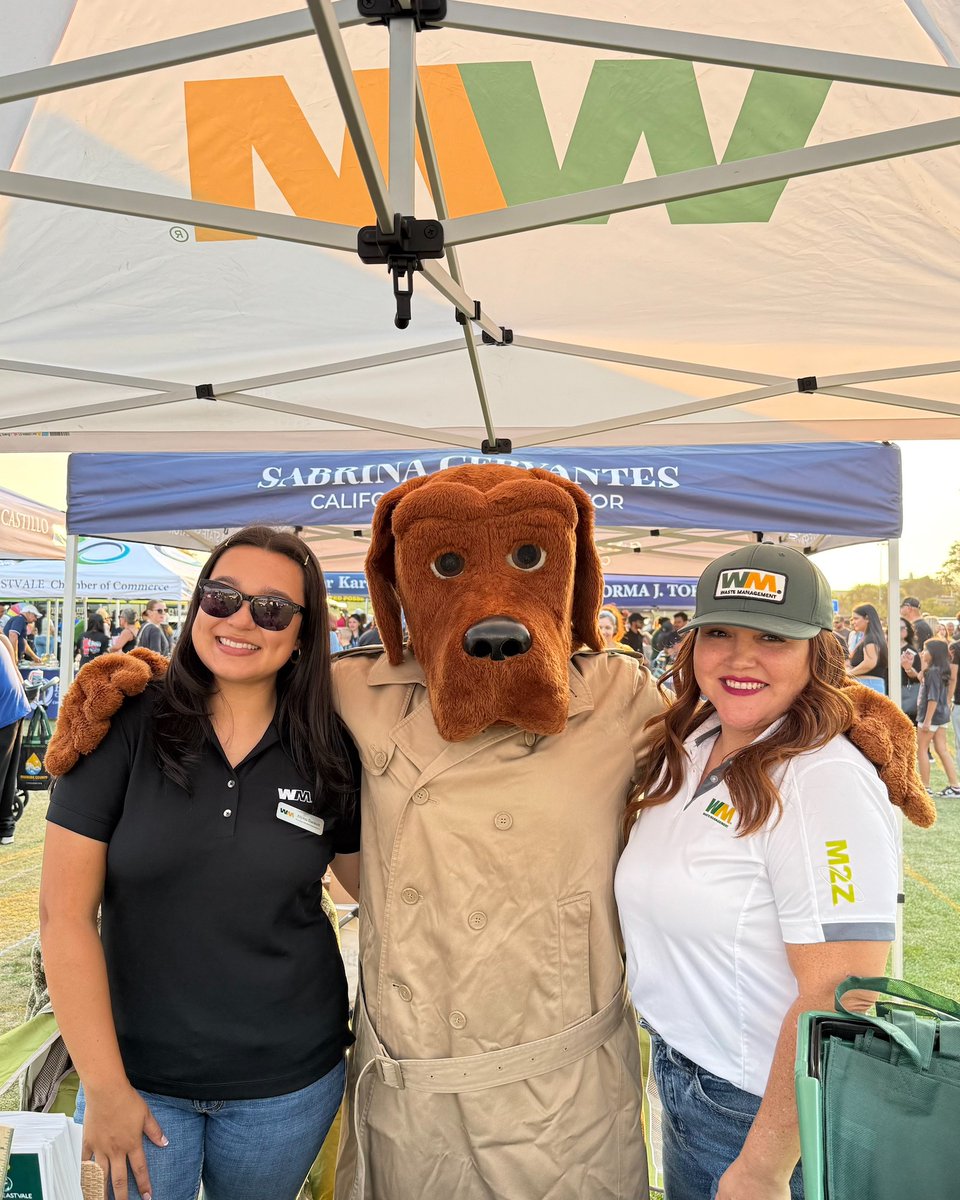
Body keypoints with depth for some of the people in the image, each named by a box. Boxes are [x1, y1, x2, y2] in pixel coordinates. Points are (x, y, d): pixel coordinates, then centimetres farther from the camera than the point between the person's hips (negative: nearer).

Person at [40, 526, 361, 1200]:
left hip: (290, 1077, 2)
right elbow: (66, 912, -11)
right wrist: (104, 1084, -10)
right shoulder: (125, 727, -12)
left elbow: (376, 886, 3)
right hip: (140, 1076, -1)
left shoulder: (330, 753, -8)